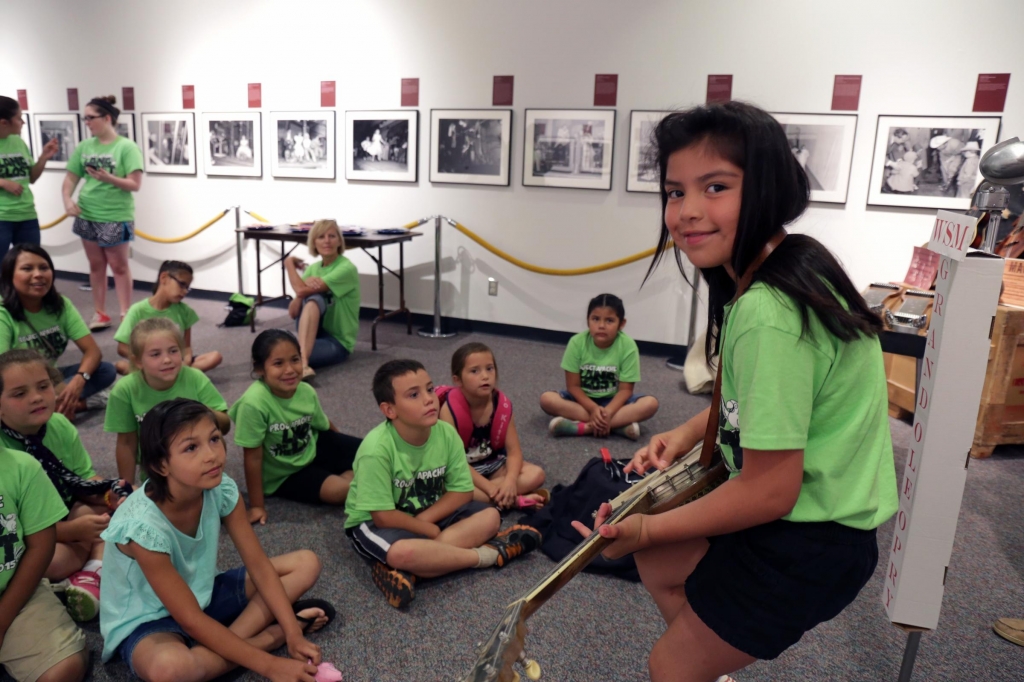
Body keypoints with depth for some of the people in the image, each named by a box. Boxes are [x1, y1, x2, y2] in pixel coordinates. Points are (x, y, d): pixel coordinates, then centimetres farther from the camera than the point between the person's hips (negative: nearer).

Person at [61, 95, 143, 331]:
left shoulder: (127, 147, -8)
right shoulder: (84, 147, 6)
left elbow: (135, 184, -13)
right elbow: (71, 178, 9)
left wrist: (109, 178, -26)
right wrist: (68, 200, -8)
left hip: (116, 217, -5)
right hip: (87, 215, 5)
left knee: (119, 266, 4)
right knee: (96, 265, 11)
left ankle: (126, 314, 13)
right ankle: (100, 314, 20)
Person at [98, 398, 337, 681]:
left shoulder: (222, 489, -17)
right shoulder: (143, 524, -32)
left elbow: (258, 564, -9)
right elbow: (190, 620, -27)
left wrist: (294, 635, -18)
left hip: (203, 596, 6)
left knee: (306, 563, -3)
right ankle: (269, 634, -15)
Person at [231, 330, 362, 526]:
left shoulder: (306, 391, -18)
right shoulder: (254, 403, -35)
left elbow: (324, 425, 3)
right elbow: (253, 457, -25)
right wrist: (256, 506, -18)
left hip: (314, 448, 5)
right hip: (284, 474, -5)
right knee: (342, 490, -23)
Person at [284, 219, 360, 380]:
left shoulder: (346, 269, -15)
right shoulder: (312, 268, 6)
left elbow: (302, 290, -22)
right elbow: (293, 312, -2)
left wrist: (289, 263, -3)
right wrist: (306, 283, -20)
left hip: (337, 342, -7)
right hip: (311, 332, 7)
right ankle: (303, 362, -46)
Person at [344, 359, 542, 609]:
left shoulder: (447, 433, -14)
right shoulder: (376, 449, -28)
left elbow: (462, 491, -7)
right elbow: (383, 516, -25)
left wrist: (423, 519, -20)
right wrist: (431, 530, -15)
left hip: (430, 514, 6)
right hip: (374, 523, -6)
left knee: (490, 516, -13)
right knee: (403, 551, -38)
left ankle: (403, 571, -25)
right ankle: (488, 554, -15)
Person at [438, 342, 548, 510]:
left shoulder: (503, 405, -12)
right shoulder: (450, 408, -23)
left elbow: (514, 451, -12)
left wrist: (510, 481, -32)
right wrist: (490, 487, -30)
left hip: (492, 464, 4)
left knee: (536, 474, -16)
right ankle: (516, 501, -27)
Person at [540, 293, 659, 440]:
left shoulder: (628, 346, -18)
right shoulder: (577, 342, -17)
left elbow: (625, 389, -15)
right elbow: (573, 386, -13)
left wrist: (607, 412, -32)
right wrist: (593, 409, -28)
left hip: (613, 401, 0)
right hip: (583, 399, 0)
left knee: (650, 403, -27)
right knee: (547, 399, -27)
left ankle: (584, 427, -32)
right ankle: (619, 424, -30)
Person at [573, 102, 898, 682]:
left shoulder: (766, 314, -31)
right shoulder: (794, 262, -2)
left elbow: (769, 492, -26)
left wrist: (648, 530, -14)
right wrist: (688, 432, 0)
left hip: (807, 543, -9)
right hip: (814, 507, 9)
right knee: (658, 563, 25)